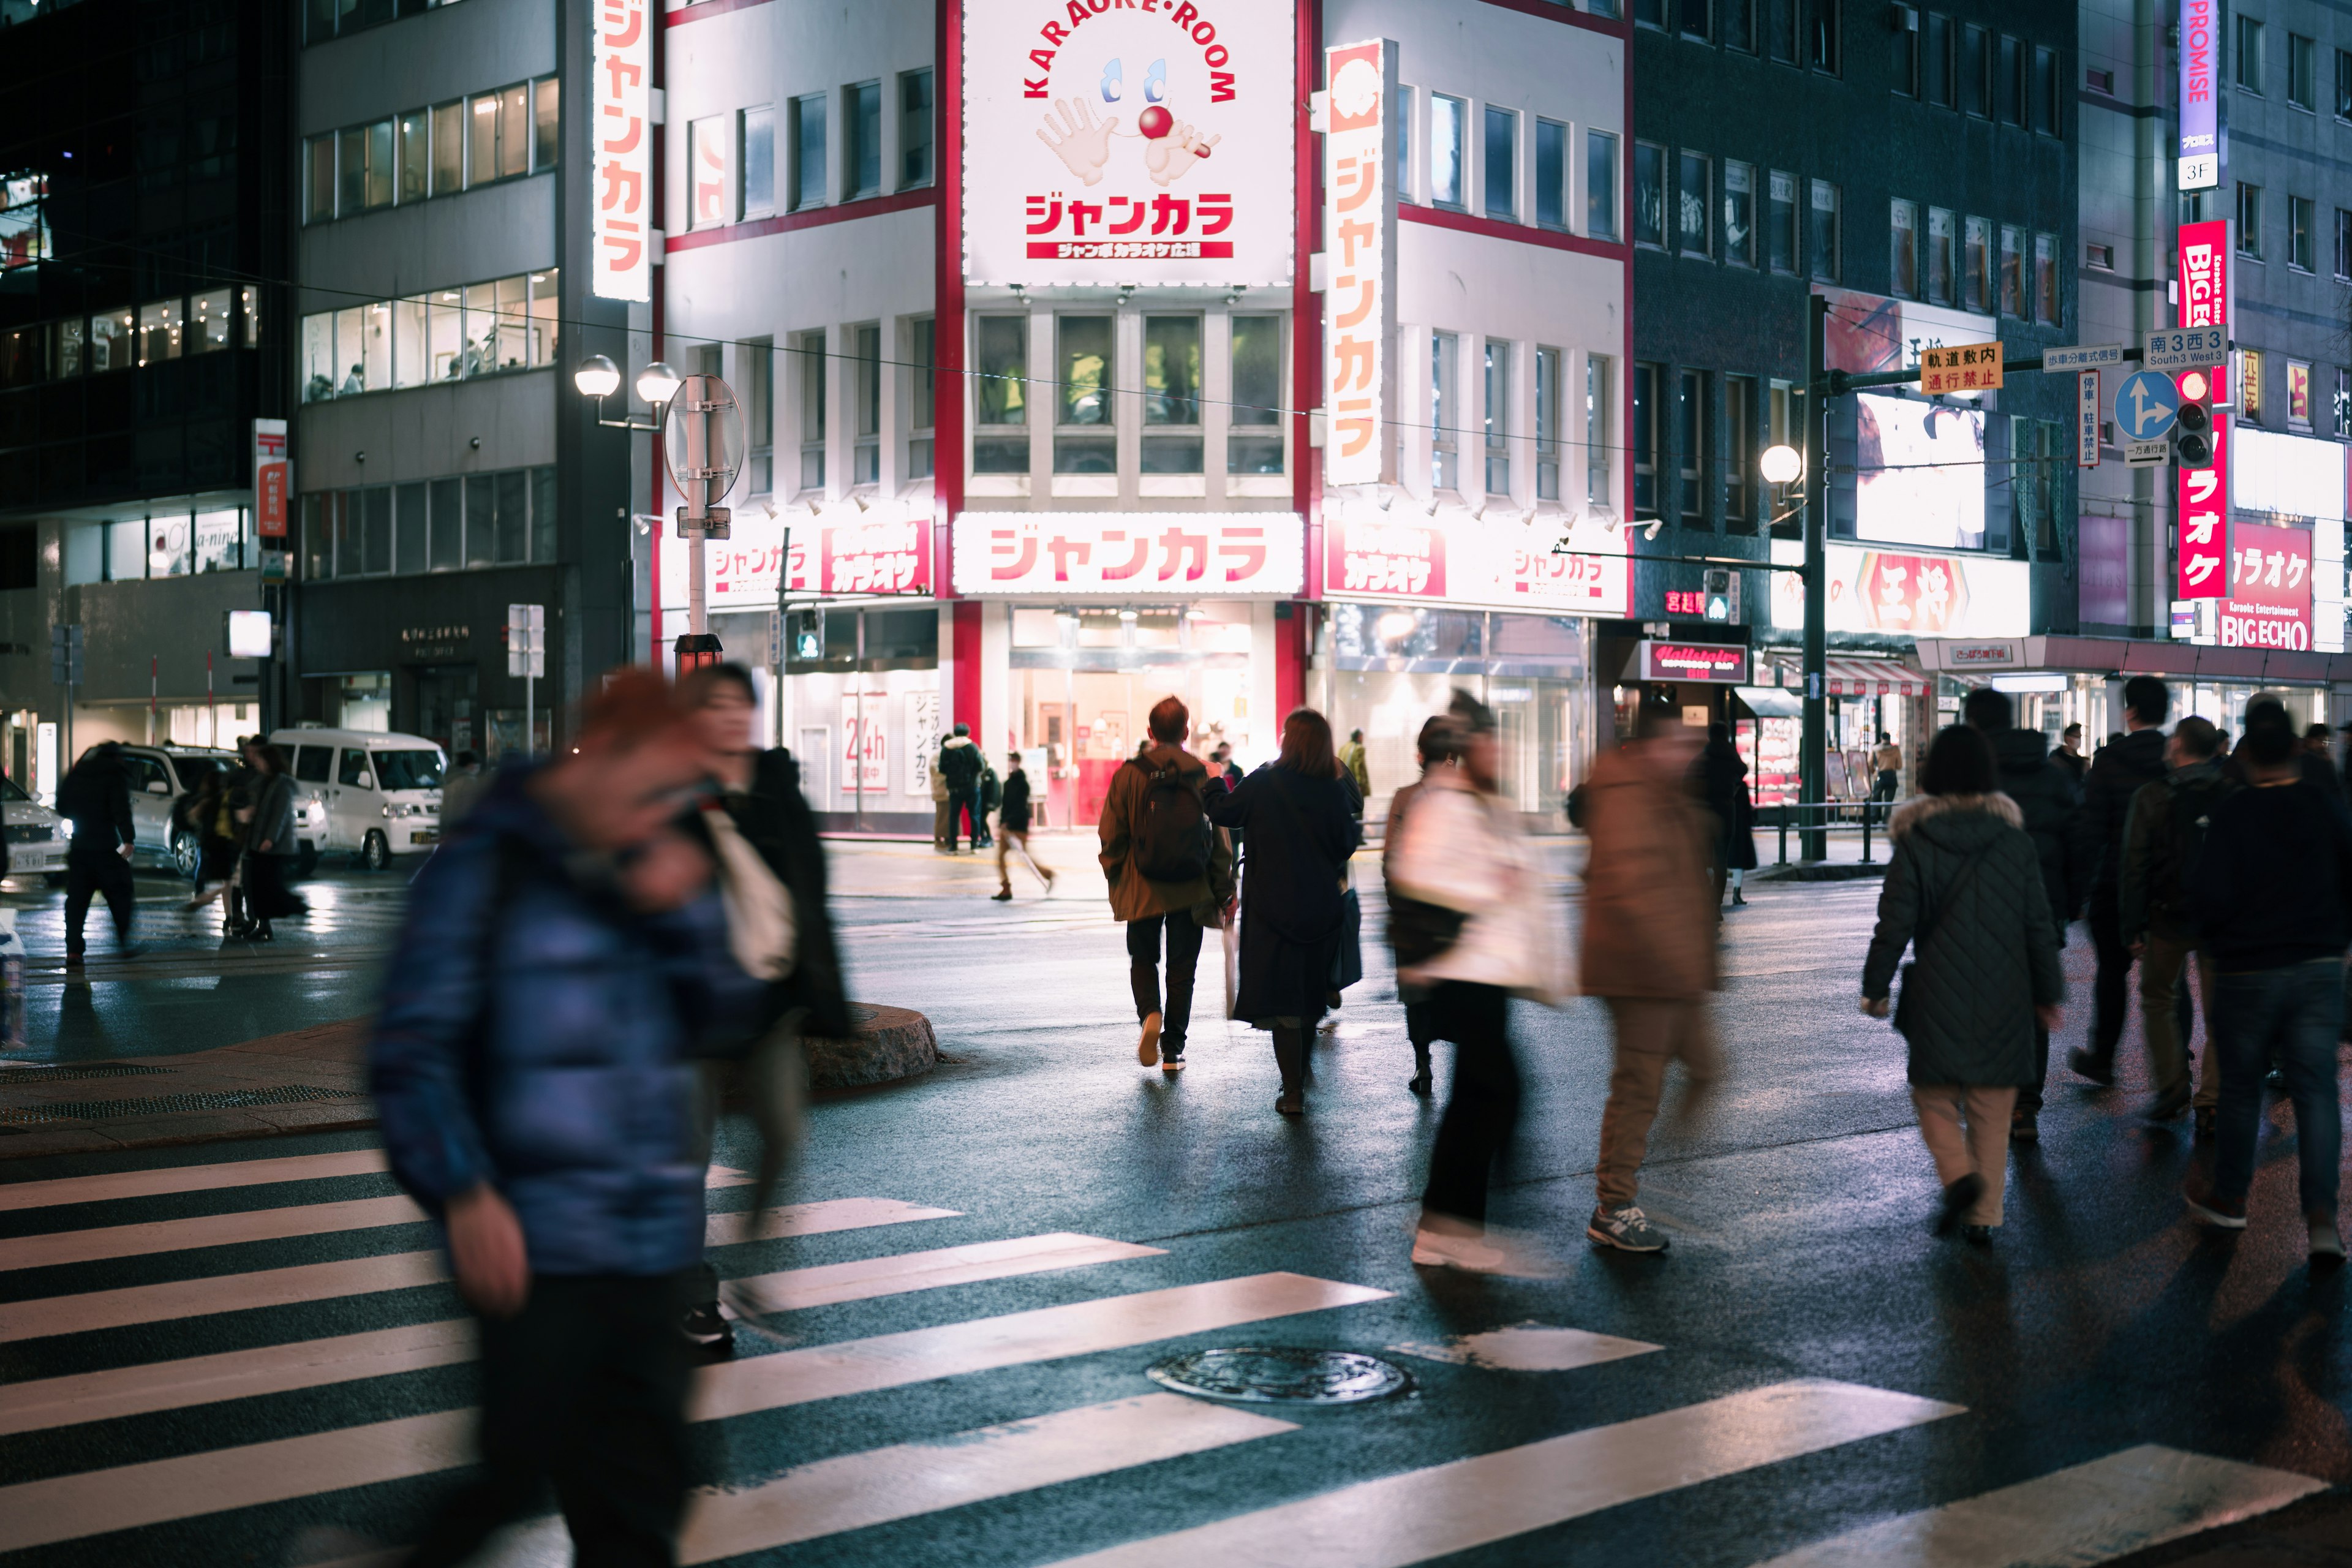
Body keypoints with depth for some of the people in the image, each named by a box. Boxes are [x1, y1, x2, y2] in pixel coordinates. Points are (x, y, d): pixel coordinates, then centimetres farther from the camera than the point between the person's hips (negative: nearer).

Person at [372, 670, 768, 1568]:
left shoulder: (662, 871, 9)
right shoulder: (486, 867, -8)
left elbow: (725, 1020, 11)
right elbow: (412, 1049, -10)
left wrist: (686, 920, -6)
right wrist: (466, 1194, -19)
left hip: (656, 1247, 6)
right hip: (535, 1250, -5)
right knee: (515, 1471, 0)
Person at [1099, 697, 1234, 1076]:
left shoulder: (1129, 774, -6)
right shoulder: (1203, 775, -4)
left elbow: (1111, 836, -3)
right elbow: (1219, 840, -1)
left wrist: (1115, 882, 11)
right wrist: (1223, 893, 7)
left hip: (1142, 889, -1)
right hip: (1191, 892, 1)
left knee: (1143, 958, 17)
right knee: (1182, 968, 10)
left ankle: (1150, 1012, -10)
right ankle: (1173, 1051, 12)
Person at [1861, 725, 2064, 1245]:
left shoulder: (1915, 841, -8)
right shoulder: (2015, 838, -1)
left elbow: (1895, 924, -7)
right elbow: (2040, 924, 3)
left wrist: (1875, 986, 4)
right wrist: (2049, 993, 12)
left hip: (1938, 997, -2)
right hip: (2004, 999, 2)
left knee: (1936, 1096, 12)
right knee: (1992, 1109, 11)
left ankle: (1959, 1173, -12)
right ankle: (1984, 1216, 13)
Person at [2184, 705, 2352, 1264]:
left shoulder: (2232, 815, -13)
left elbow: (2209, 897, -14)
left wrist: (2221, 939, 7)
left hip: (2249, 972, -2)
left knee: (2240, 1088, 13)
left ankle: (2228, 1197, 27)